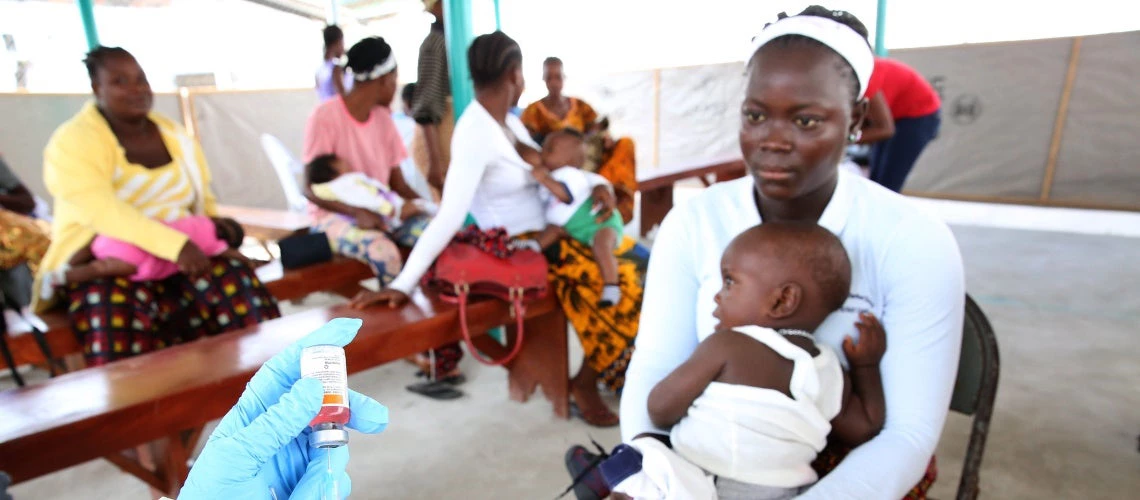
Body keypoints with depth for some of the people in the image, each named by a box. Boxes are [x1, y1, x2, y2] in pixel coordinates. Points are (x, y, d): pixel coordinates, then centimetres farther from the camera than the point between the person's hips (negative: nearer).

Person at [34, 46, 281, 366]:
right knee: (120, 321, -35)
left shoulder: (174, 135, 11)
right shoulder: (74, 142, -7)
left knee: (236, 281, -24)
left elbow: (202, 197, 23)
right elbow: (100, 209, -25)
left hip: (177, 260, 4)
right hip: (103, 268, -4)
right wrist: (175, 244, -36)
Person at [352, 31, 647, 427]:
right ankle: (587, 381, 4)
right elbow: (450, 213, -27)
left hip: (542, 236, 9)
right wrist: (403, 284, -33)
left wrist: (596, 183, -6)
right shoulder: (475, 132, -21)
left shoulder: (509, 121, 7)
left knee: (623, 274, 0)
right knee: (614, 284, -17)